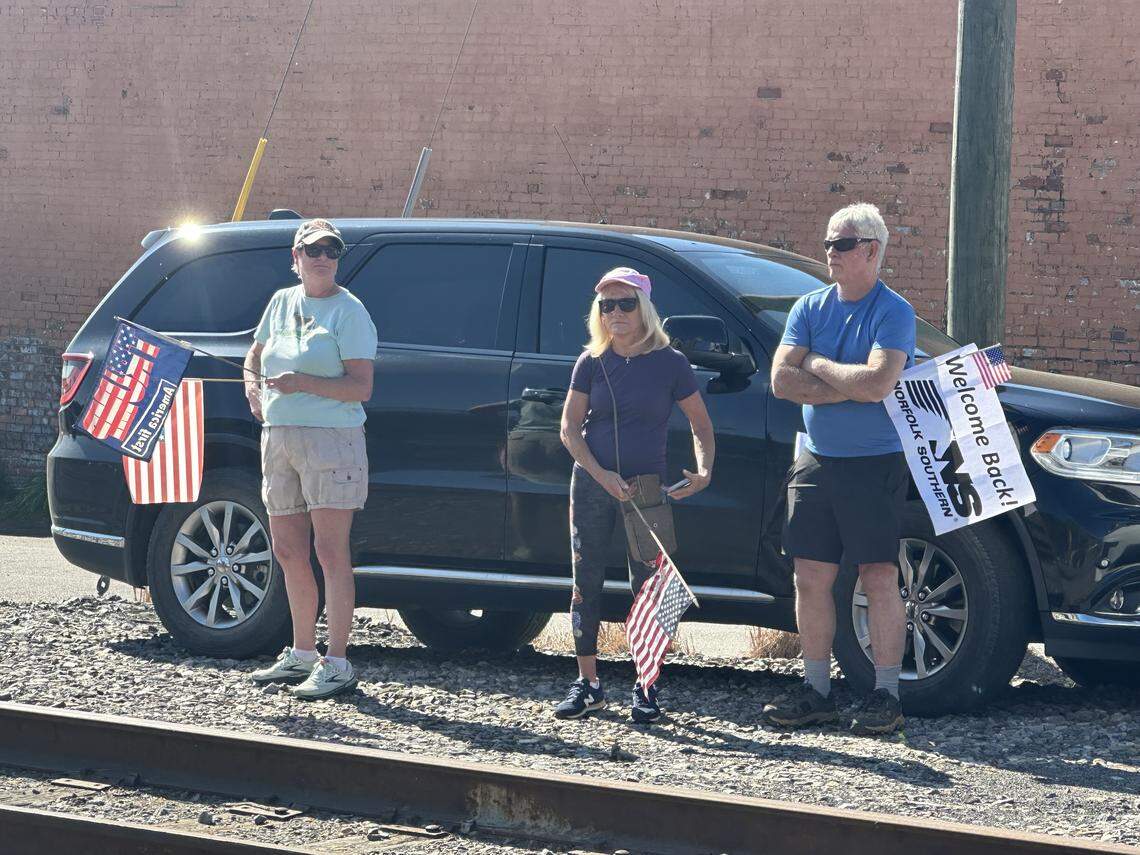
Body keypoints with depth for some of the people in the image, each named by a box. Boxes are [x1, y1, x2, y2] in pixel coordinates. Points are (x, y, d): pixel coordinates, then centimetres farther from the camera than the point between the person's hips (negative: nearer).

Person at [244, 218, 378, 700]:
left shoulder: (348, 311, -6)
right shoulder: (282, 302, 14)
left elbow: (361, 388, -13)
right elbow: (256, 353, 30)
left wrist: (303, 383, -22)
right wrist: (252, 385, 9)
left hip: (331, 438, -7)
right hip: (279, 438, 7)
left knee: (330, 552, -9)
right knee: (288, 551, 11)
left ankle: (336, 664, -9)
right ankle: (302, 654, 23)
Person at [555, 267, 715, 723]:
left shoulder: (670, 363, -2)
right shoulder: (592, 362, 3)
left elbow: (701, 425, 4)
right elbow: (570, 428, 2)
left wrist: (704, 470, -14)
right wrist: (601, 475, -11)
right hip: (591, 484, 2)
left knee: (646, 585, -2)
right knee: (586, 583, 3)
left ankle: (646, 688, 5)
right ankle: (587, 683, 12)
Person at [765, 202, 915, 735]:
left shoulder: (893, 312, -8)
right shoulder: (810, 308, 9)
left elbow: (877, 383, -23)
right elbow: (781, 379, -3)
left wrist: (817, 364, -9)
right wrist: (848, 387, -13)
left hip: (875, 465, -5)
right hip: (816, 462, 5)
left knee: (879, 578, -3)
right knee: (811, 577, 6)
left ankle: (886, 694, 3)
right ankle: (816, 690, 14)